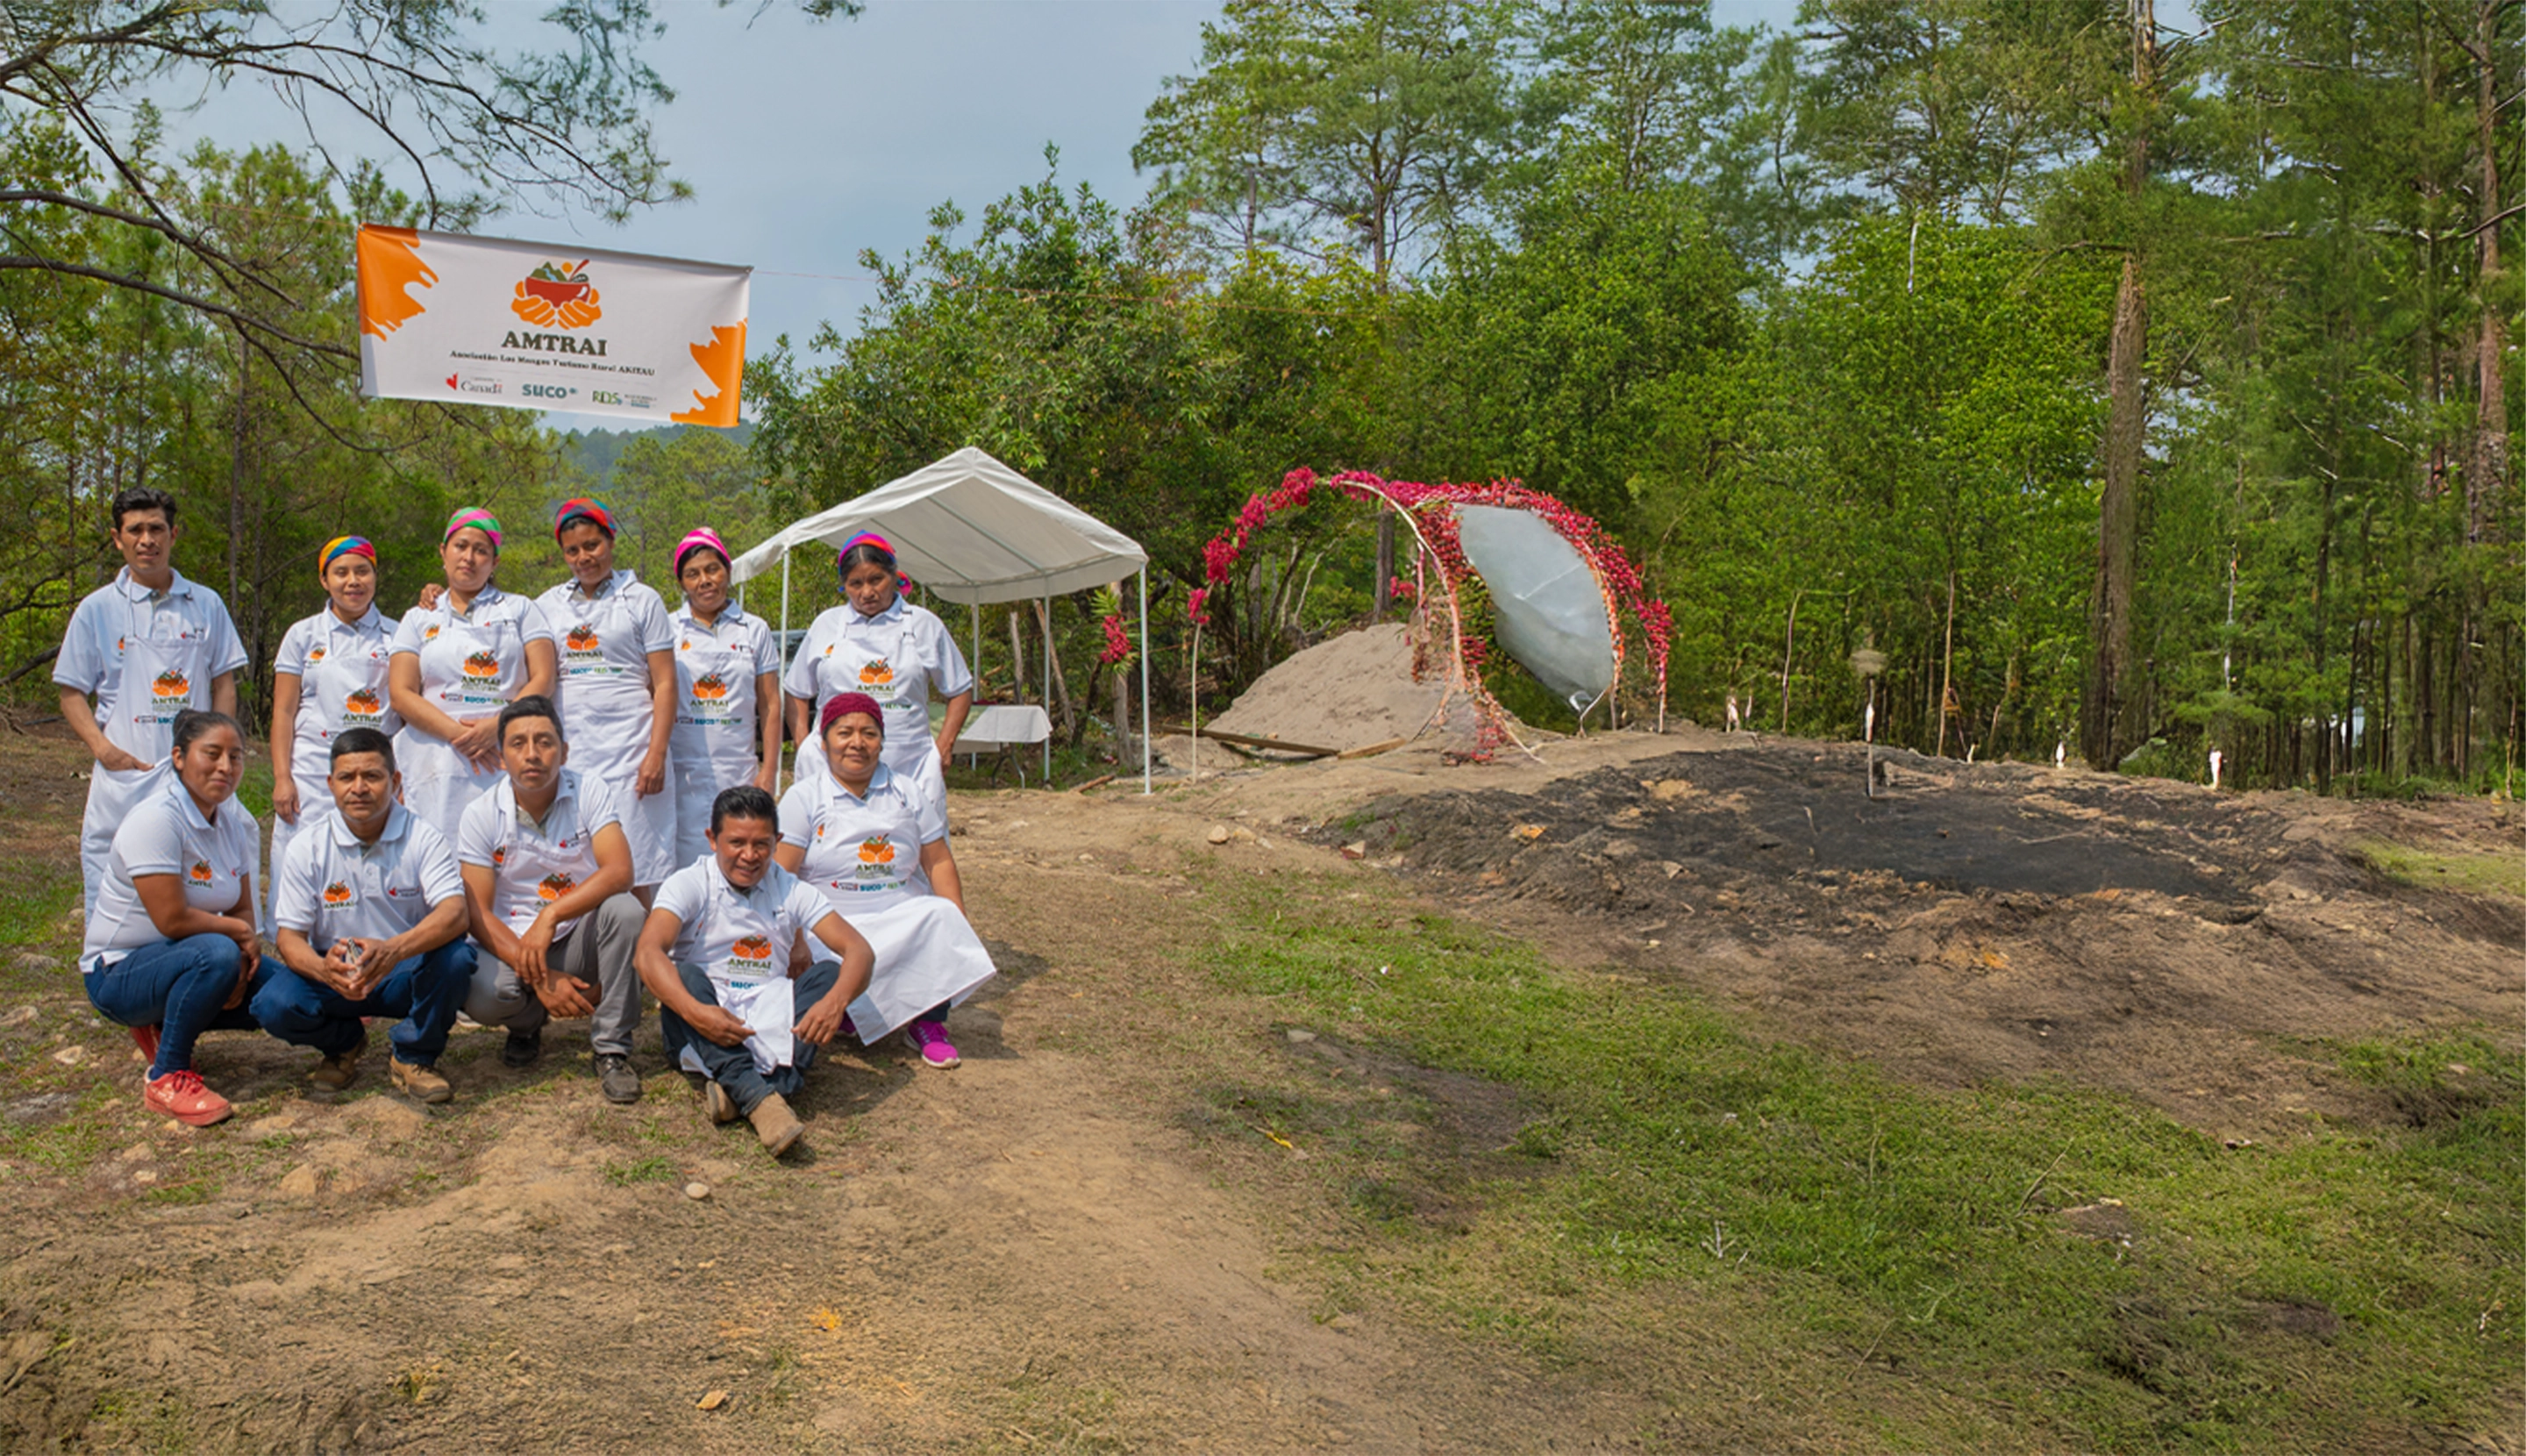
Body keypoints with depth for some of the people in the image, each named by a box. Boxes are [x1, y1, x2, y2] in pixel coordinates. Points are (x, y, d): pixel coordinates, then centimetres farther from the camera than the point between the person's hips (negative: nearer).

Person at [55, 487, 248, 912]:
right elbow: (72, 694, 7)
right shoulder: (97, 609, 6)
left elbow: (224, 685, 11)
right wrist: (103, 748, -9)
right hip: (123, 777, -1)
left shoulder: (206, 605, 10)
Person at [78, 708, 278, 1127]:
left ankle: (167, 1028, 12)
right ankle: (166, 1077, -17)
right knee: (216, 954, -36)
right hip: (119, 973, -8)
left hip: (184, 959, 8)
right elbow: (172, 920, -26)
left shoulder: (233, 821, 1)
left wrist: (244, 950, -19)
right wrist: (239, 933, -12)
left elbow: (242, 910, 1)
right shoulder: (156, 820, -22)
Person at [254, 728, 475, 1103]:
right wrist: (324, 969, -33)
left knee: (455, 957, -32)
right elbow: (290, 936, -8)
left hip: (407, 975, -1)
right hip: (336, 974, 2)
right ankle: (344, 1042, 9)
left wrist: (394, 949, -45)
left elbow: (454, 913, -25)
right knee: (274, 1006, -27)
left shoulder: (423, 839, -10)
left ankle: (413, 1056, -4)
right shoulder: (307, 847, -5)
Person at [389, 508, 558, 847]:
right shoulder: (419, 620, 18)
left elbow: (542, 681, 3)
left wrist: (495, 727, -12)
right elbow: (401, 694, 6)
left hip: (507, 755, -1)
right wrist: (457, 733, -10)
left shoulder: (520, 610, 15)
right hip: (438, 759, 1)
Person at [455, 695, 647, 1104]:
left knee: (624, 909, -31)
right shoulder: (481, 816, -7)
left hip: (580, 939, 0)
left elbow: (619, 872, -23)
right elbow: (479, 914, -12)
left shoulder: (590, 793, -9)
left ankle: (612, 1049, -17)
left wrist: (550, 915, -36)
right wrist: (541, 978, -24)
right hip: (512, 945, 0)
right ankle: (527, 1023, 10)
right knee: (481, 995, -32)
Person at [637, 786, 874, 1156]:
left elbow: (859, 950, -6)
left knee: (828, 973, -19)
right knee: (686, 975, -30)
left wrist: (835, 1001, -29)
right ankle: (760, 1097, -47)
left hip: (770, 1028, 2)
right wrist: (694, 1011, -39)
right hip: (702, 1029, -2)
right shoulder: (689, 884, -3)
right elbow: (649, 952, -21)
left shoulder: (791, 891, 5)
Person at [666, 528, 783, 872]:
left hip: (739, 772, 0)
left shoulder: (754, 630, 9)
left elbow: (770, 705, 8)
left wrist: (769, 771, 1)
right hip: (683, 772, 0)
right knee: (685, 864, -4)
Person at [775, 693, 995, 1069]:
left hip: (908, 917, 2)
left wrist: (959, 924, -2)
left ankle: (929, 1022, -12)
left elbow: (939, 863, 11)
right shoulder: (804, 797, 4)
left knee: (942, 919, -29)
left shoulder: (909, 793, 14)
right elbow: (781, 875, -4)